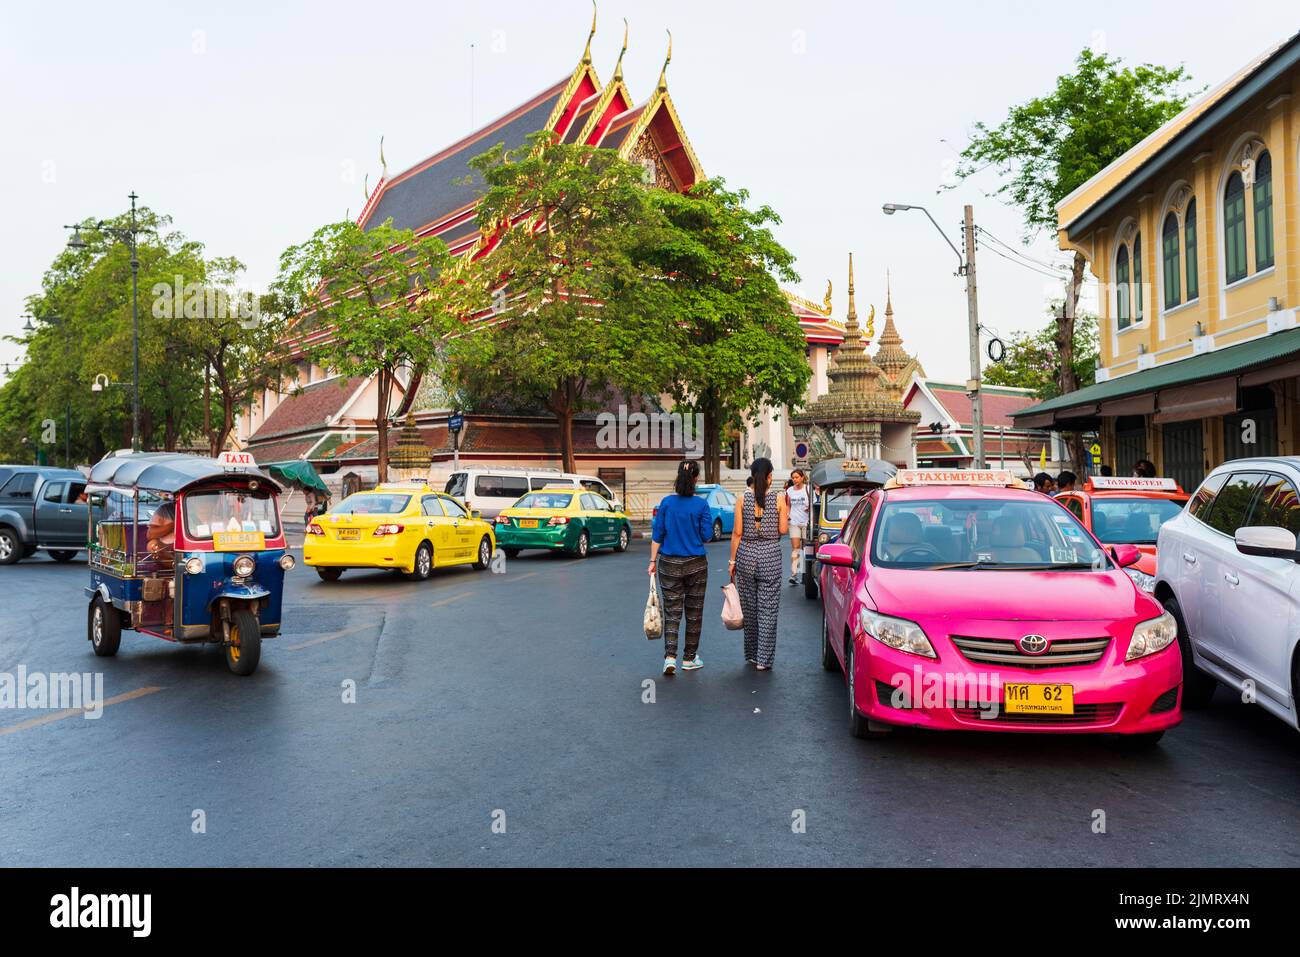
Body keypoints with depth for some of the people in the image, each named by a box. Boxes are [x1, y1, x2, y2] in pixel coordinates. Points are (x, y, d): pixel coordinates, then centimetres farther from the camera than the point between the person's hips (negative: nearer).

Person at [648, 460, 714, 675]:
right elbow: (707, 536, -7)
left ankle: (670, 657, -10)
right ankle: (689, 658, 19)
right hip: (696, 564, -1)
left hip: (669, 564, 1)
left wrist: (653, 561, 5)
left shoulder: (666, 502, -4)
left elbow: (657, 535, -2)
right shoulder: (701, 505, -9)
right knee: (694, 612, 11)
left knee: (671, 611, 5)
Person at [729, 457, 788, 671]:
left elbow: (737, 533, -2)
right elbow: (783, 530, -4)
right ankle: (764, 658, 0)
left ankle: (751, 654, 24)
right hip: (770, 556, -2)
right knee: (768, 609, 2)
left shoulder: (743, 499, -1)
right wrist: (786, 515, 15)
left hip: (746, 555, 2)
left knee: (749, 607, 13)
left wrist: (732, 560, 5)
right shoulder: (778, 499, -4)